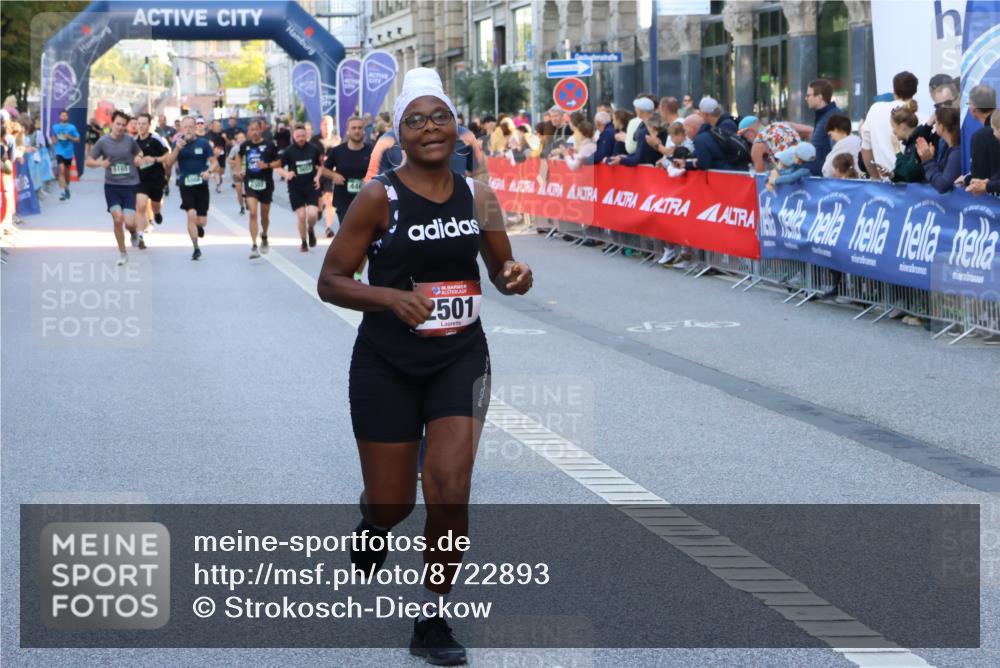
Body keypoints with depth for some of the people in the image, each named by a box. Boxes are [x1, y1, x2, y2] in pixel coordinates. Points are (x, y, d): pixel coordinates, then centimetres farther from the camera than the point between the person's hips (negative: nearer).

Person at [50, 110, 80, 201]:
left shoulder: (72, 127, -4)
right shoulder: (55, 127, 2)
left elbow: (78, 140, -1)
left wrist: (69, 137, -17)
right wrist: (55, 140, -2)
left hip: (69, 152, 1)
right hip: (60, 151, -1)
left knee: (67, 172, 17)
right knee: (62, 170, -17)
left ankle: (67, 187, 41)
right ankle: (63, 191, -22)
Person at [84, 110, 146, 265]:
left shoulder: (129, 140, -1)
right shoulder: (103, 142, -4)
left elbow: (139, 152, 18)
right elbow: (89, 161, 2)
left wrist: (139, 157, -6)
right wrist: (100, 163, -19)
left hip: (130, 185, 0)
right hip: (111, 186, 0)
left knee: (129, 223, -10)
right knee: (117, 219, -10)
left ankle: (134, 233, 30)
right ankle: (122, 253, 9)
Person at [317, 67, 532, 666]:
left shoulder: (478, 196, 0)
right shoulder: (380, 199, -11)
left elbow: (500, 266, 15)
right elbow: (331, 282, -9)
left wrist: (515, 278, -9)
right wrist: (391, 296, -25)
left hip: (461, 358, 2)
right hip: (388, 363, -2)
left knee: (449, 492, -12)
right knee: (393, 503, 6)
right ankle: (373, 528, 46)